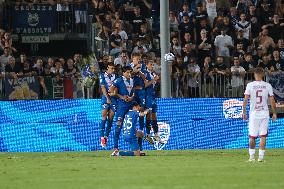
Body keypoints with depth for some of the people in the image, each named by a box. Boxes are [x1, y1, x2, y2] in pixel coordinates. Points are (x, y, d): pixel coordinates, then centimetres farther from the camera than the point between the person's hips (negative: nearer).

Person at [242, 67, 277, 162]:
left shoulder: (250, 85, -4)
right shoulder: (267, 85, -1)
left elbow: (245, 100, -7)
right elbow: (272, 100, 0)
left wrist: (244, 112, 0)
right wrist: (274, 113, 7)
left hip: (254, 114, -1)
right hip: (264, 113, 1)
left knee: (252, 136, 8)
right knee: (263, 136, 3)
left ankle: (252, 156, 12)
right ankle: (261, 156, -1)